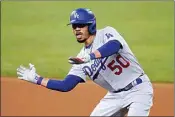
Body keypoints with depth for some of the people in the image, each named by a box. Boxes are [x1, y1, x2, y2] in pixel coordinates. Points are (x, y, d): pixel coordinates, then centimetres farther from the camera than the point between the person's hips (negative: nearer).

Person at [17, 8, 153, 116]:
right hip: (115, 95, 7)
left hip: (139, 89, -7)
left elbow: (114, 46, -35)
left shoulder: (107, 33, -11)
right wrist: (36, 79, -1)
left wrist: (90, 56, -50)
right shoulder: (82, 59, 5)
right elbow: (66, 86, 2)